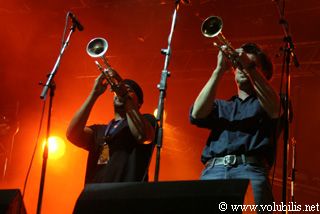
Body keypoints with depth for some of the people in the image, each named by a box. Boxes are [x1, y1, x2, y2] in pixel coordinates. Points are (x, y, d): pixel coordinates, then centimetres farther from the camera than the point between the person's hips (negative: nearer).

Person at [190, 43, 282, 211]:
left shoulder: (264, 103, 25)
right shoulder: (220, 106, 31)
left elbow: (274, 109, -1)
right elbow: (197, 115, 9)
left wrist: (250, 68, -6)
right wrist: (220, 70, 5)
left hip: (250, 169, -2)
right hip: (213, 171, 2)